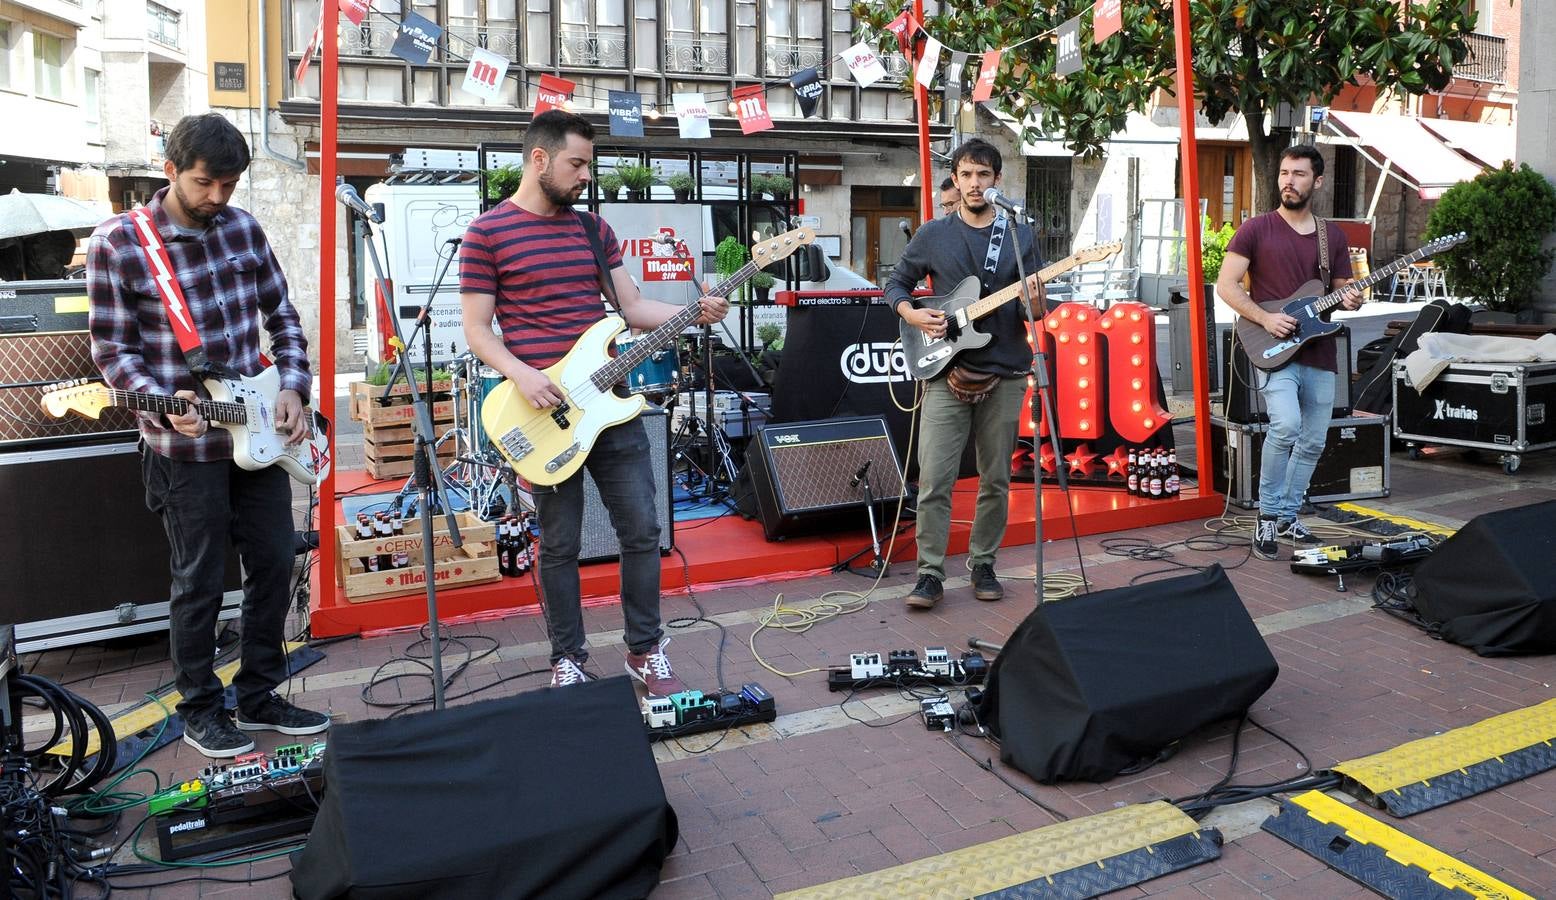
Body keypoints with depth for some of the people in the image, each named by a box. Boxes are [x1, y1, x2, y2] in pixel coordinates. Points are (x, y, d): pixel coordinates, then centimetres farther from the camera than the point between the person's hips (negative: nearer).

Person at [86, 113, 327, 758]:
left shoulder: (244, 229, 5)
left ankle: (259, 697, 26)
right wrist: (165, 406, -22)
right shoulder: (117, 244, -8)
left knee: (274, 563, 10)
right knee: (199, 583, 4)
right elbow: (112, 348, -7)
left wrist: (292, 387, -1)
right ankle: (200, 710, 23)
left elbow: (281, 316, 12)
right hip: (185, 445, -5)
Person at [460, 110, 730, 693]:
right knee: (559, 545, 5)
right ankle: (568, 659, 21)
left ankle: (645, 650, 19)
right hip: (545, 410, -4)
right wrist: (522, 374, -19)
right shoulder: (488, 232, -1)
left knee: (641, 531, 4)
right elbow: (476, 330, -3)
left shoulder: (593, 228, 13)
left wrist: (693, 313, -3)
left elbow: (633, 307, 13)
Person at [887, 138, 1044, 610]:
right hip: (946, 372, -1)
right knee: (933, 481, -7)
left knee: (996, 481, 8)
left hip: (1004, 375, 2)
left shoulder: (1020, 235, 7)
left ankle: (983, 566, 23)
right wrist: (914, 315, -7)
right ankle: (930, 575, 4)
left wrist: (1035, 302, -15)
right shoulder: (933, 235, 5)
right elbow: (896, 284, 12)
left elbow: (1036, 310, 9)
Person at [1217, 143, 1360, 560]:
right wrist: (1265, 318, -17)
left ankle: (1287, 518, 26)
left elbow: (1341, 288, 18)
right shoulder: (1256, 229, -1)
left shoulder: (1332, 235, 13)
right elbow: (1226, 284, -5)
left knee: (1313, 441, 10)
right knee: (1286, 426, -24)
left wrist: (1349, 300, -6)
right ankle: (1267, 517, -8)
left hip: (1319, 352, 6)